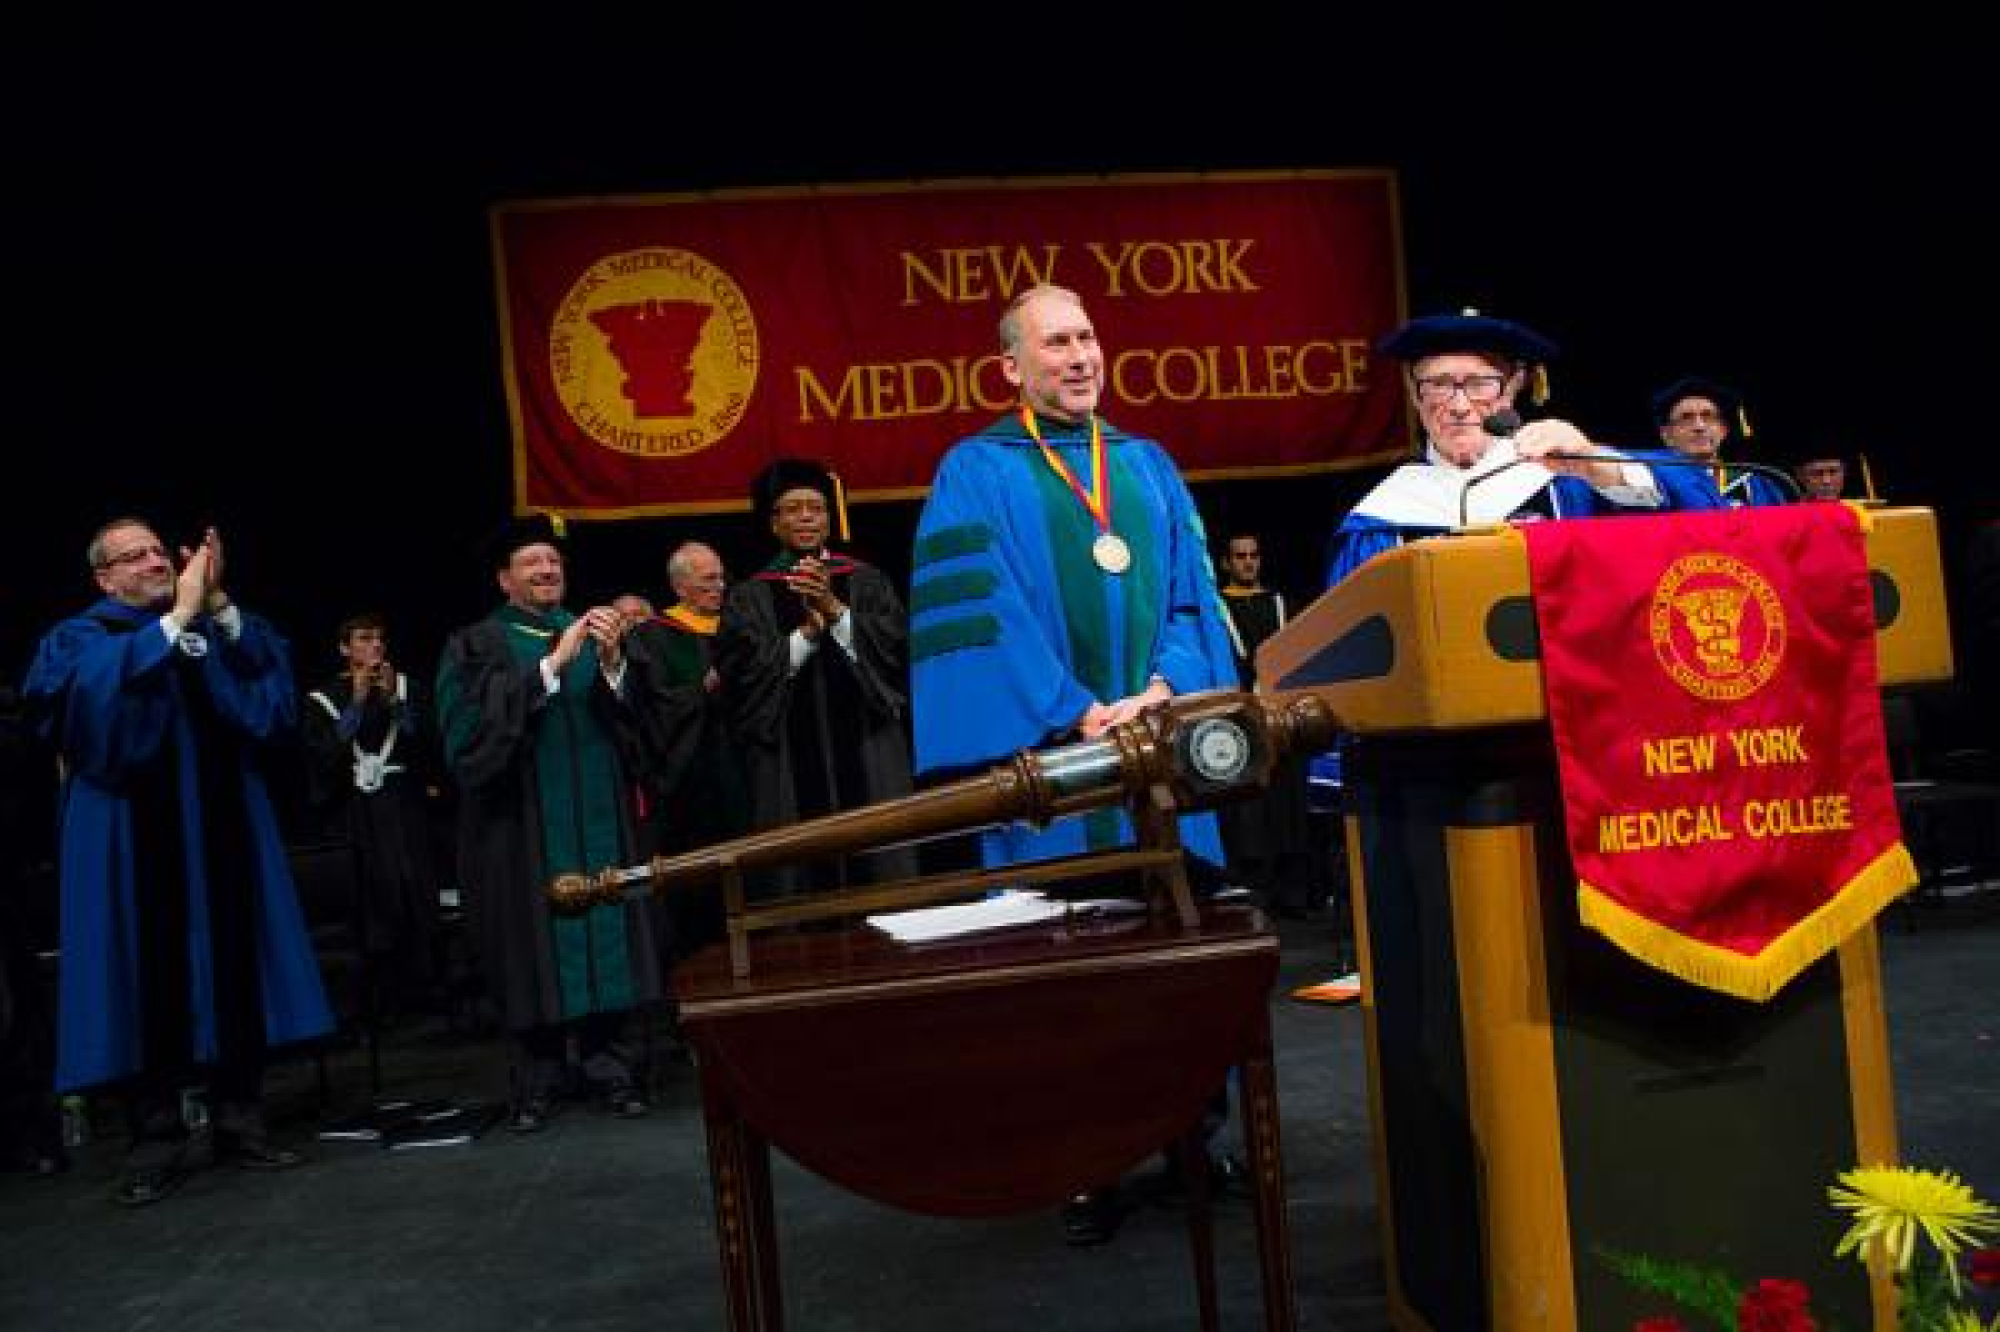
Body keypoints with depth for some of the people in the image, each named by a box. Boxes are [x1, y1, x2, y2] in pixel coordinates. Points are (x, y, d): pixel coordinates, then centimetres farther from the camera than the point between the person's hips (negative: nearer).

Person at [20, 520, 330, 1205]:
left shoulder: (218, 628, 14)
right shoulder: (78, 639, 6)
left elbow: (271, 682, -5)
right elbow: (95, 689, -18)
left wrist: (217, 605, -16)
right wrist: (177, 617, -20)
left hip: (220, 834, 3)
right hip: (136, 845, -3)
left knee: (235, 977, 4)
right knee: (148, 985, -1)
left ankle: (239, 1121, 14)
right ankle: (158, 1140, 7)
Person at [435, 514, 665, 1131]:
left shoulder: (591, 631, 14)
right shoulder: (476, 644, 4)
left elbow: (631, 725, 4)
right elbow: (471, 733, -13)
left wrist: (613, 665, -15)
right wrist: (553, 664, -18)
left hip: (597, 815, 3)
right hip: (523, 823, -3)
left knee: (605, 936, 1)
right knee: (536, 947, -2)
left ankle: (611, 1066, 8)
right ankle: (539, 1080, 8)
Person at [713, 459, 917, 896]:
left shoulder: (866, 581, 12)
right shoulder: (748, 597, 9)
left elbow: (895, 648, -3)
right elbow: (741, 675, -5)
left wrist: (833, 609, -14)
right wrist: (807, 631, -13)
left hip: (868, 761, 1)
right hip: (789, 770, -1)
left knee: (884, 882, -4)